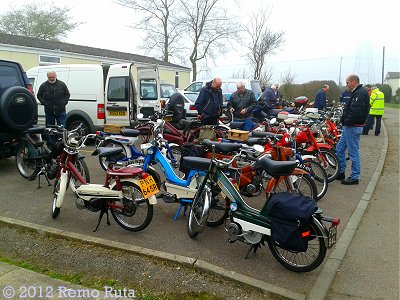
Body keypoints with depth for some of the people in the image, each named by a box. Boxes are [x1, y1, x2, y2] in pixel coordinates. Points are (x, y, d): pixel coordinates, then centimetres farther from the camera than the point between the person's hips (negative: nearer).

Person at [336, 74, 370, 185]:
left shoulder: (360, 93, -16)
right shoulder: (357, 92, 17)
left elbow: (356, 112, -27)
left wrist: (347, 121, -16)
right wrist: (344, 120, 7)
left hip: (353, 127, -11)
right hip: (348, 127, 11)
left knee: (354, 153, -2)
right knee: (339, 149, 15)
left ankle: (354, 177, 7)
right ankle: (340, 173, 24)